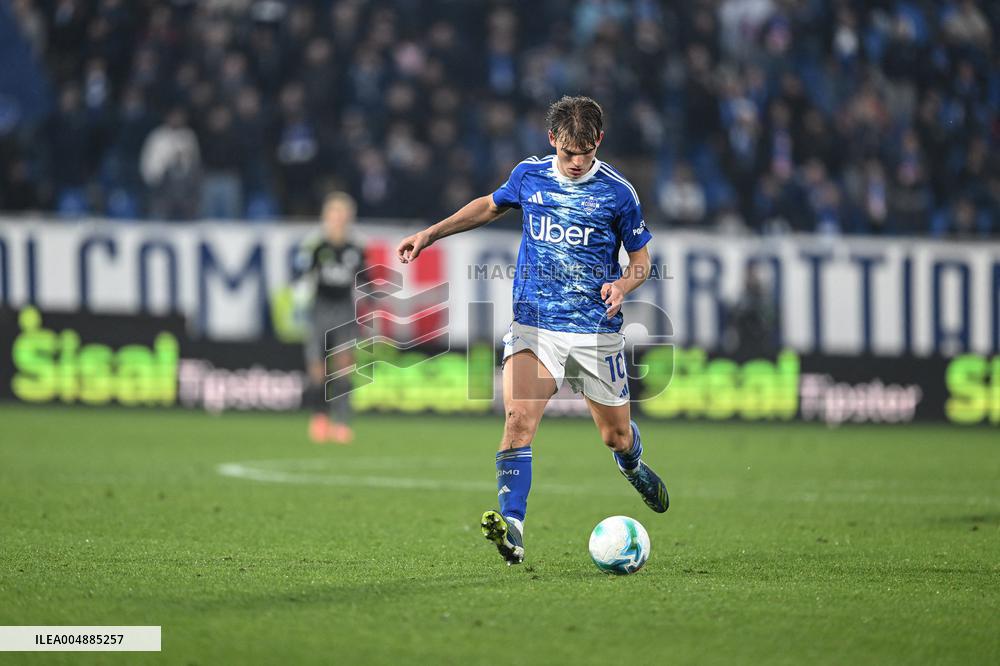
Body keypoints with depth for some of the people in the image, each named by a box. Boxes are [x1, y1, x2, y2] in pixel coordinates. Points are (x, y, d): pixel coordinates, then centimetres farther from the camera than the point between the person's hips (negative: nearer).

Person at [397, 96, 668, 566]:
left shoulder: (617, 192, -5)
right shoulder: (528, 176, 3)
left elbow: (641, 261, 6)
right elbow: (490, 206, 25)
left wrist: (623, 286, -16)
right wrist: (431, 234, 20)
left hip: (596, 330, -1)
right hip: (533, 326, 1)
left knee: (616, 435, 12)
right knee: (518, 419, -22)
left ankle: (634, 468, 50)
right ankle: (512, 529, -29)